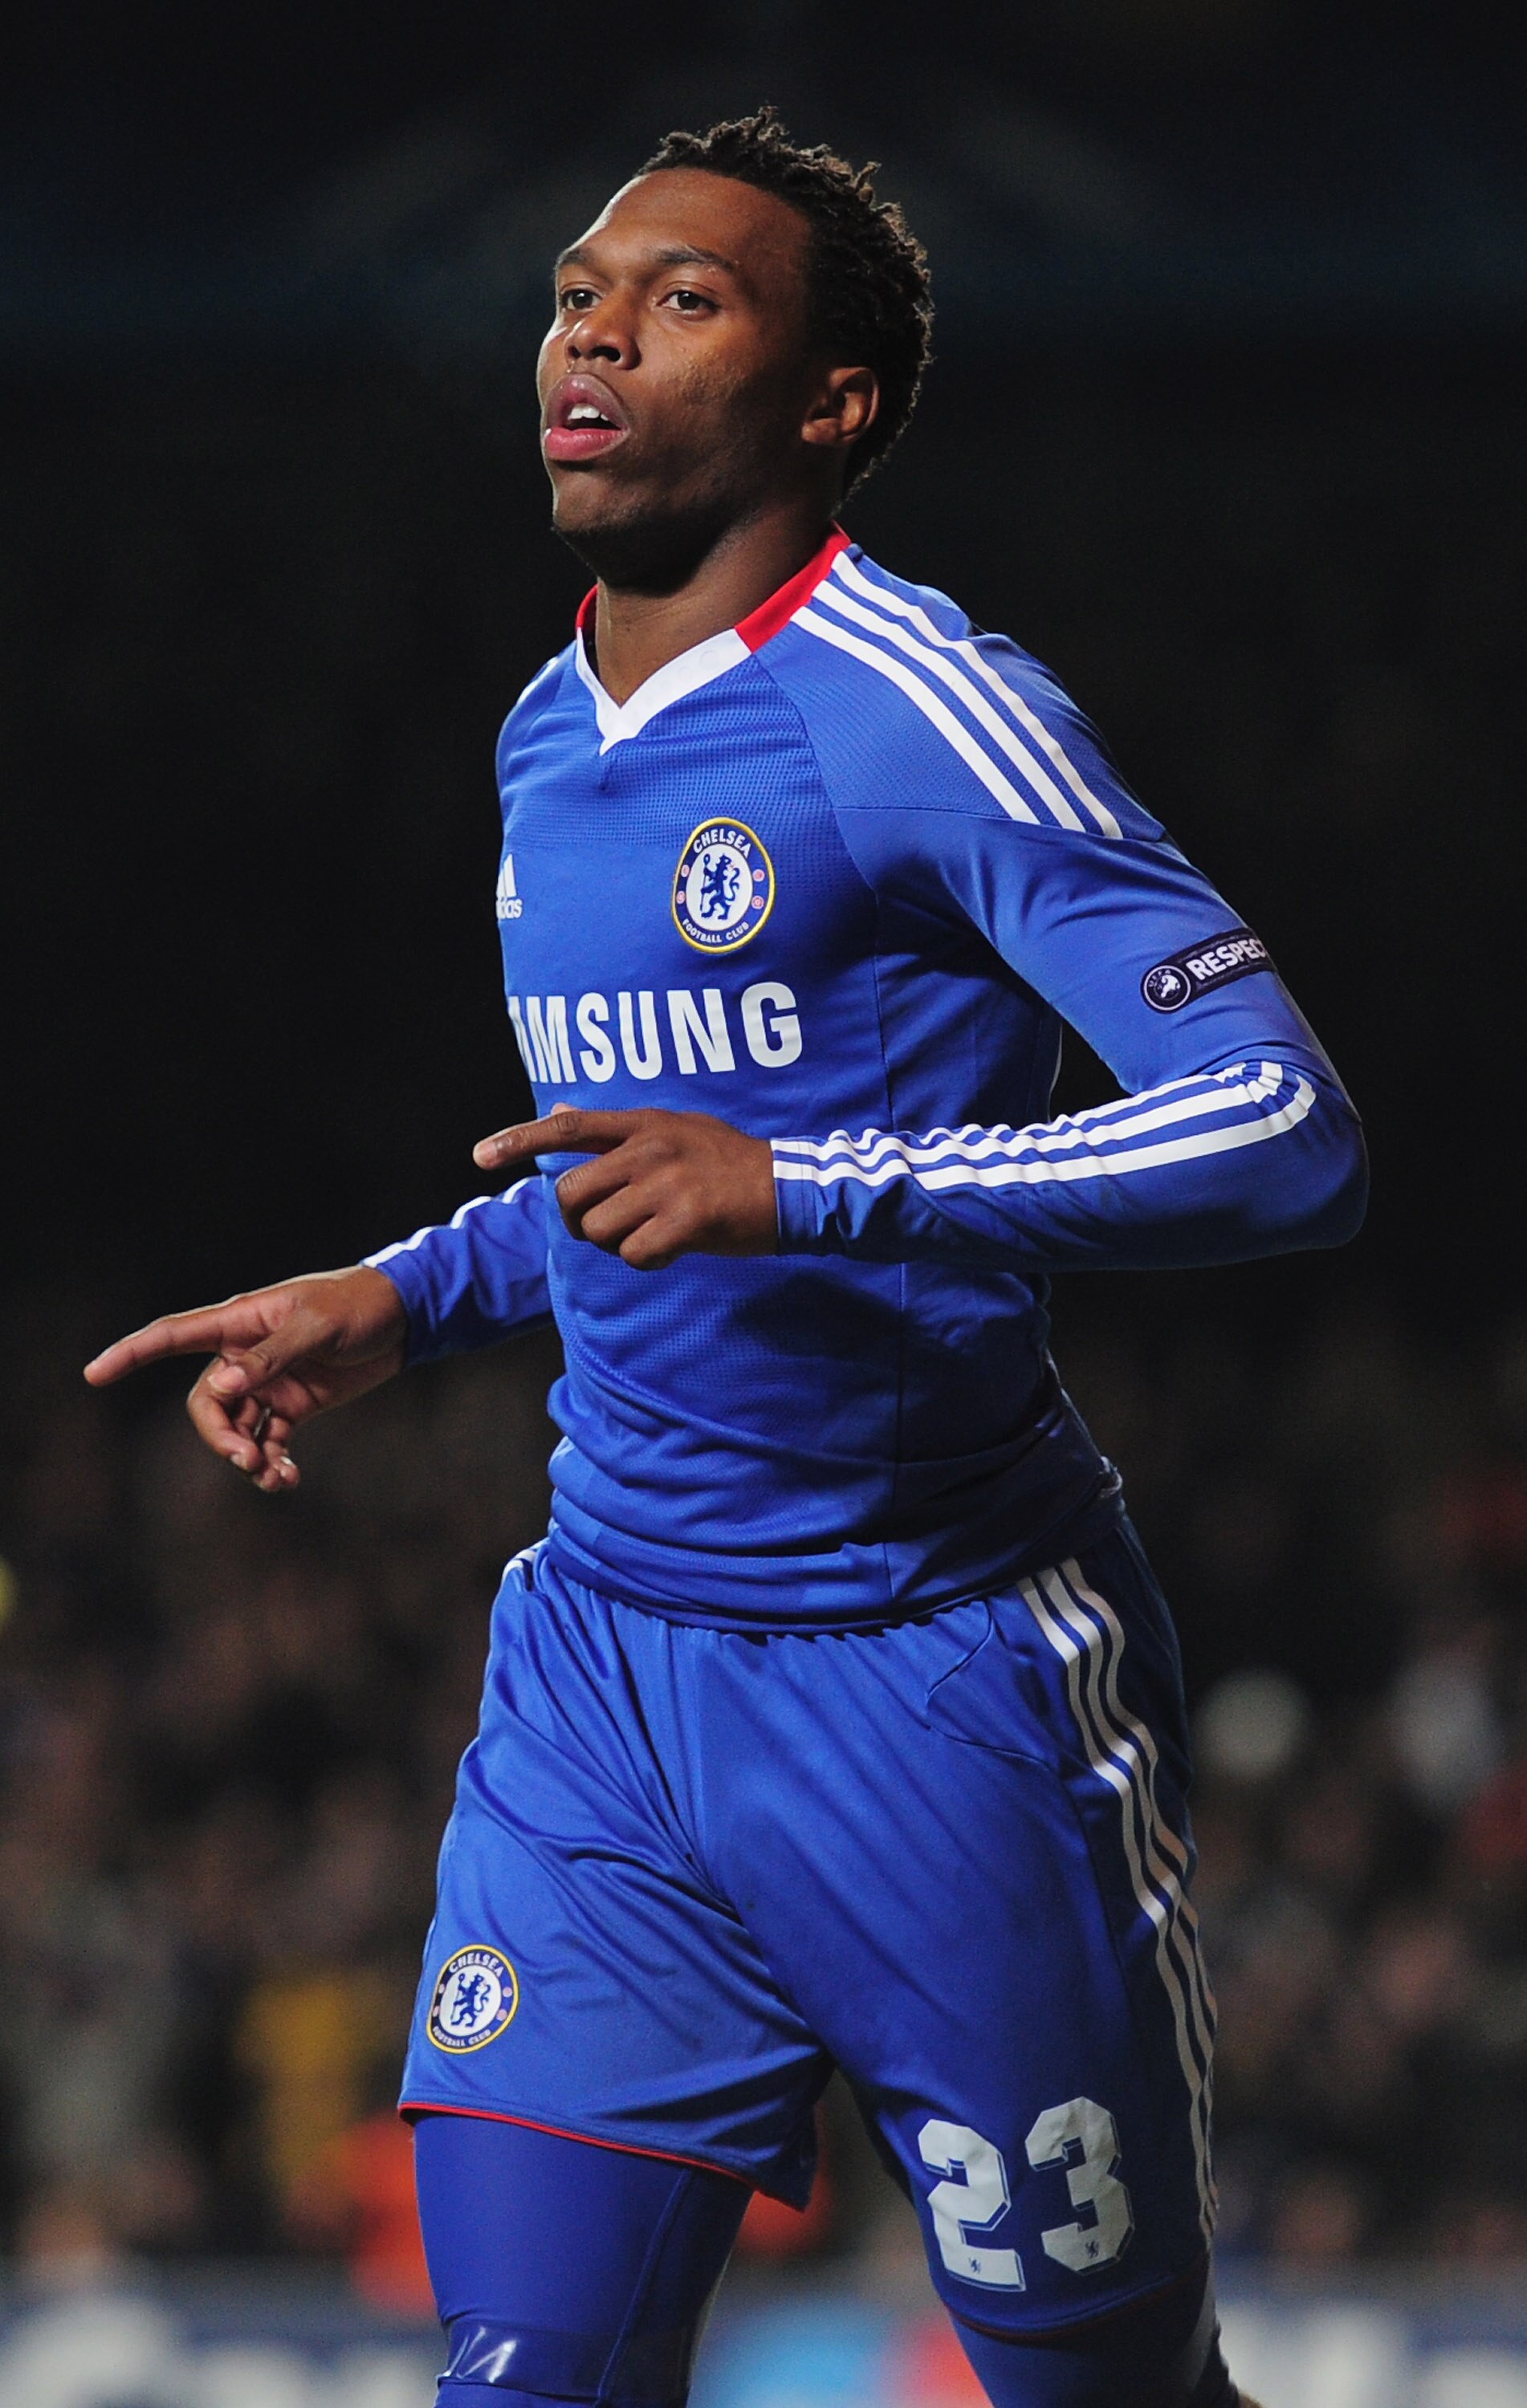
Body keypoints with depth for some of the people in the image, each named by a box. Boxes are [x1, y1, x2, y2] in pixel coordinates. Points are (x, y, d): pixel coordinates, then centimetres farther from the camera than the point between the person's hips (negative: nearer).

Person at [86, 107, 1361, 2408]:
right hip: (602, 1671, 6)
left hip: (935, 1680, -6)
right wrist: (397, 1305, 15)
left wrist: (797, 1188, -28)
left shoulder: (923, 716, -13)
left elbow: (1288, 1135, -22)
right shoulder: (545, 744, 12)